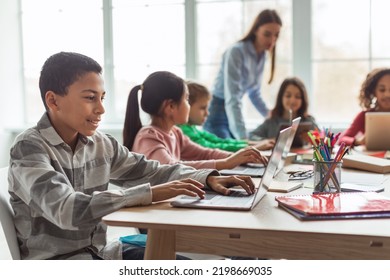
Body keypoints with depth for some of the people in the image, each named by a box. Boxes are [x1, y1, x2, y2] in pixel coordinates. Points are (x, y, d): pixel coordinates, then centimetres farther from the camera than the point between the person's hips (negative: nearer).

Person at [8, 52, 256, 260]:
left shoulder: (100, 144, 2)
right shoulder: (29, 148, -17)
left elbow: (151, 171, 8)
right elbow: (67, 210, -31)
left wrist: (208, 178, -9)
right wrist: (150, 194, -34)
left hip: (101, 252, 7)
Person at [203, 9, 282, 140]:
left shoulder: (261, 56, 4)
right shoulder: (236, 52, -22)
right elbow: (232, 99, -31)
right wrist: (243, 137, -41)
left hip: (232, 114, 8)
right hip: (216, 112, -8)